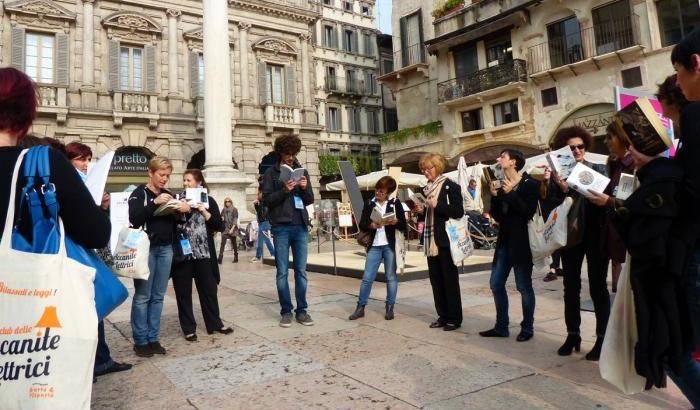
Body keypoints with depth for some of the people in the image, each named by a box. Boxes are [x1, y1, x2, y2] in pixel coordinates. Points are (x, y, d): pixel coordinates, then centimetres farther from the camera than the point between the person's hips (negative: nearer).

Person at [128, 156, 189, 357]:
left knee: (158, 296, 8)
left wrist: (184, 210, -3)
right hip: (146, 248, -5)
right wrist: (155, 203, -23)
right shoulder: (139, 193, -1)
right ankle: (140, 341, 6)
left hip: (166, 249, 5)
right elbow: (134, 219, -16)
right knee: (142, 296, -3)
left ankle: (153, 338, 15)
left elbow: (176, 223, 17)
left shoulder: (169, 195, 15)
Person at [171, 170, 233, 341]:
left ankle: (215, 324, 21)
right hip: (182, 253, 1)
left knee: (209, 289, 7)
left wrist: (204, 211, -11)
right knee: (183, 292, 5)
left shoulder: (208, 201, 4)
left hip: (203, 253, 0)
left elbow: (220, 226, -2)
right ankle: (188, 328, 17)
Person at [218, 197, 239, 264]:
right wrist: (221, 219, -9)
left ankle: (236, 257, 16)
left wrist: (232, 228, -15)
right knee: (222, 243, -10)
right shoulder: (223, 210, 10)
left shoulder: (234, 209, 0)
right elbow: (221, 218, 16)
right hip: (225, 228, 2)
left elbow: (235, 220, -7)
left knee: (234, 243, 6)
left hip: (233, 228, -2)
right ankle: (220, 259, -15)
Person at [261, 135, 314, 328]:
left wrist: (305, 188, -7)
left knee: (301, 271, 5)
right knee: (282, 272, 2)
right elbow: (266, 199, -2)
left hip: (301, 226, 3)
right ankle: (286, 311, 12)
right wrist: (284, 190, -17)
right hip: (281, 227, -2)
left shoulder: (302, 172, 14)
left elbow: (310, 200, 14)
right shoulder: (271, 173, 5)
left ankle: (302, 310, 13)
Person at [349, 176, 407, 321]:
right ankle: (360, 307, 12)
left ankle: (390, 307, 17)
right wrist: (371, 225, -17)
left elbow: (403, 225, 0)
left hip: (391, 245, -2)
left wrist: (395, 222, -20)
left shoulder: (395, 203, 2)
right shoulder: (369, 204, 7)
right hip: (374, 246, 2)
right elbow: (362, 225, 4)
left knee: (391, 277, 6)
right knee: (367, 278, 3)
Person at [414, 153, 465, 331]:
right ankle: (442, 316, 19)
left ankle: (454, 318, 9)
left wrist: (437, 205, -20)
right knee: (435, 279, 9)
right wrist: (421, 210, 2)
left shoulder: (451, 187, -5)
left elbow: (459, 212, -13)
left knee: (450, 279, 0)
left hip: (446, 240, -7)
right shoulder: (426, 189, 14)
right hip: (431, 240, 7)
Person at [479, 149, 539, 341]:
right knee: (496, 284, 7)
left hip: (522, 241, -6)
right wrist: (494, 196, -4)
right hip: (504, 240, 7)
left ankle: (527, 328, 16)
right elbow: (497, 216, 9)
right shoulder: (501, 185, 10)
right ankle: (501, 327, 18)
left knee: (524, 286, 1)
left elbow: (529, 212, -16)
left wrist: (511, 194, -17)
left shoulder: (530, 183, -5)